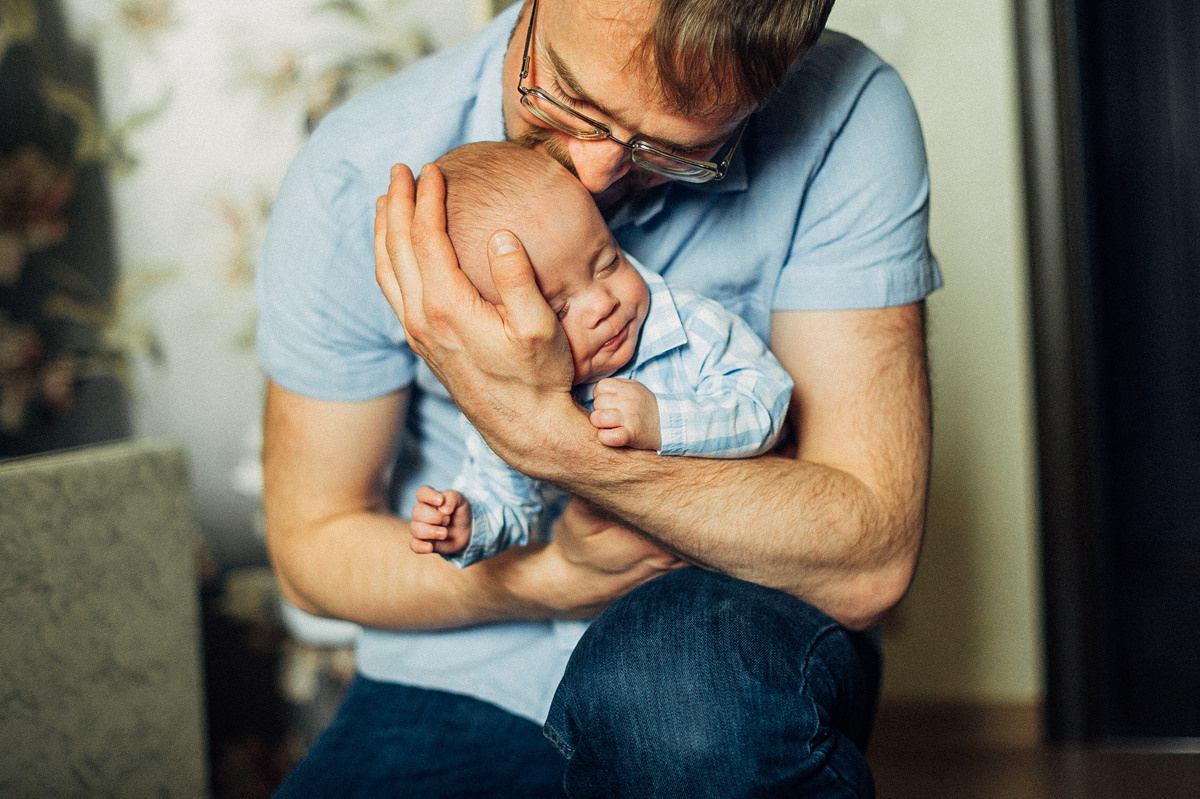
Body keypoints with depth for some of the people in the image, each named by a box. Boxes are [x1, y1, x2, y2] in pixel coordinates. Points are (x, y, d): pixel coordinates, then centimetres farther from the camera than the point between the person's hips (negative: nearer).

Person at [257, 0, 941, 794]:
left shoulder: (846, 118, -16)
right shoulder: (359, 179, -12)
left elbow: (868, 563, -20)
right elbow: (314, 544, -1)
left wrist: (546, 429, -31)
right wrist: (560, 580, -17)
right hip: (465, 691, 1)